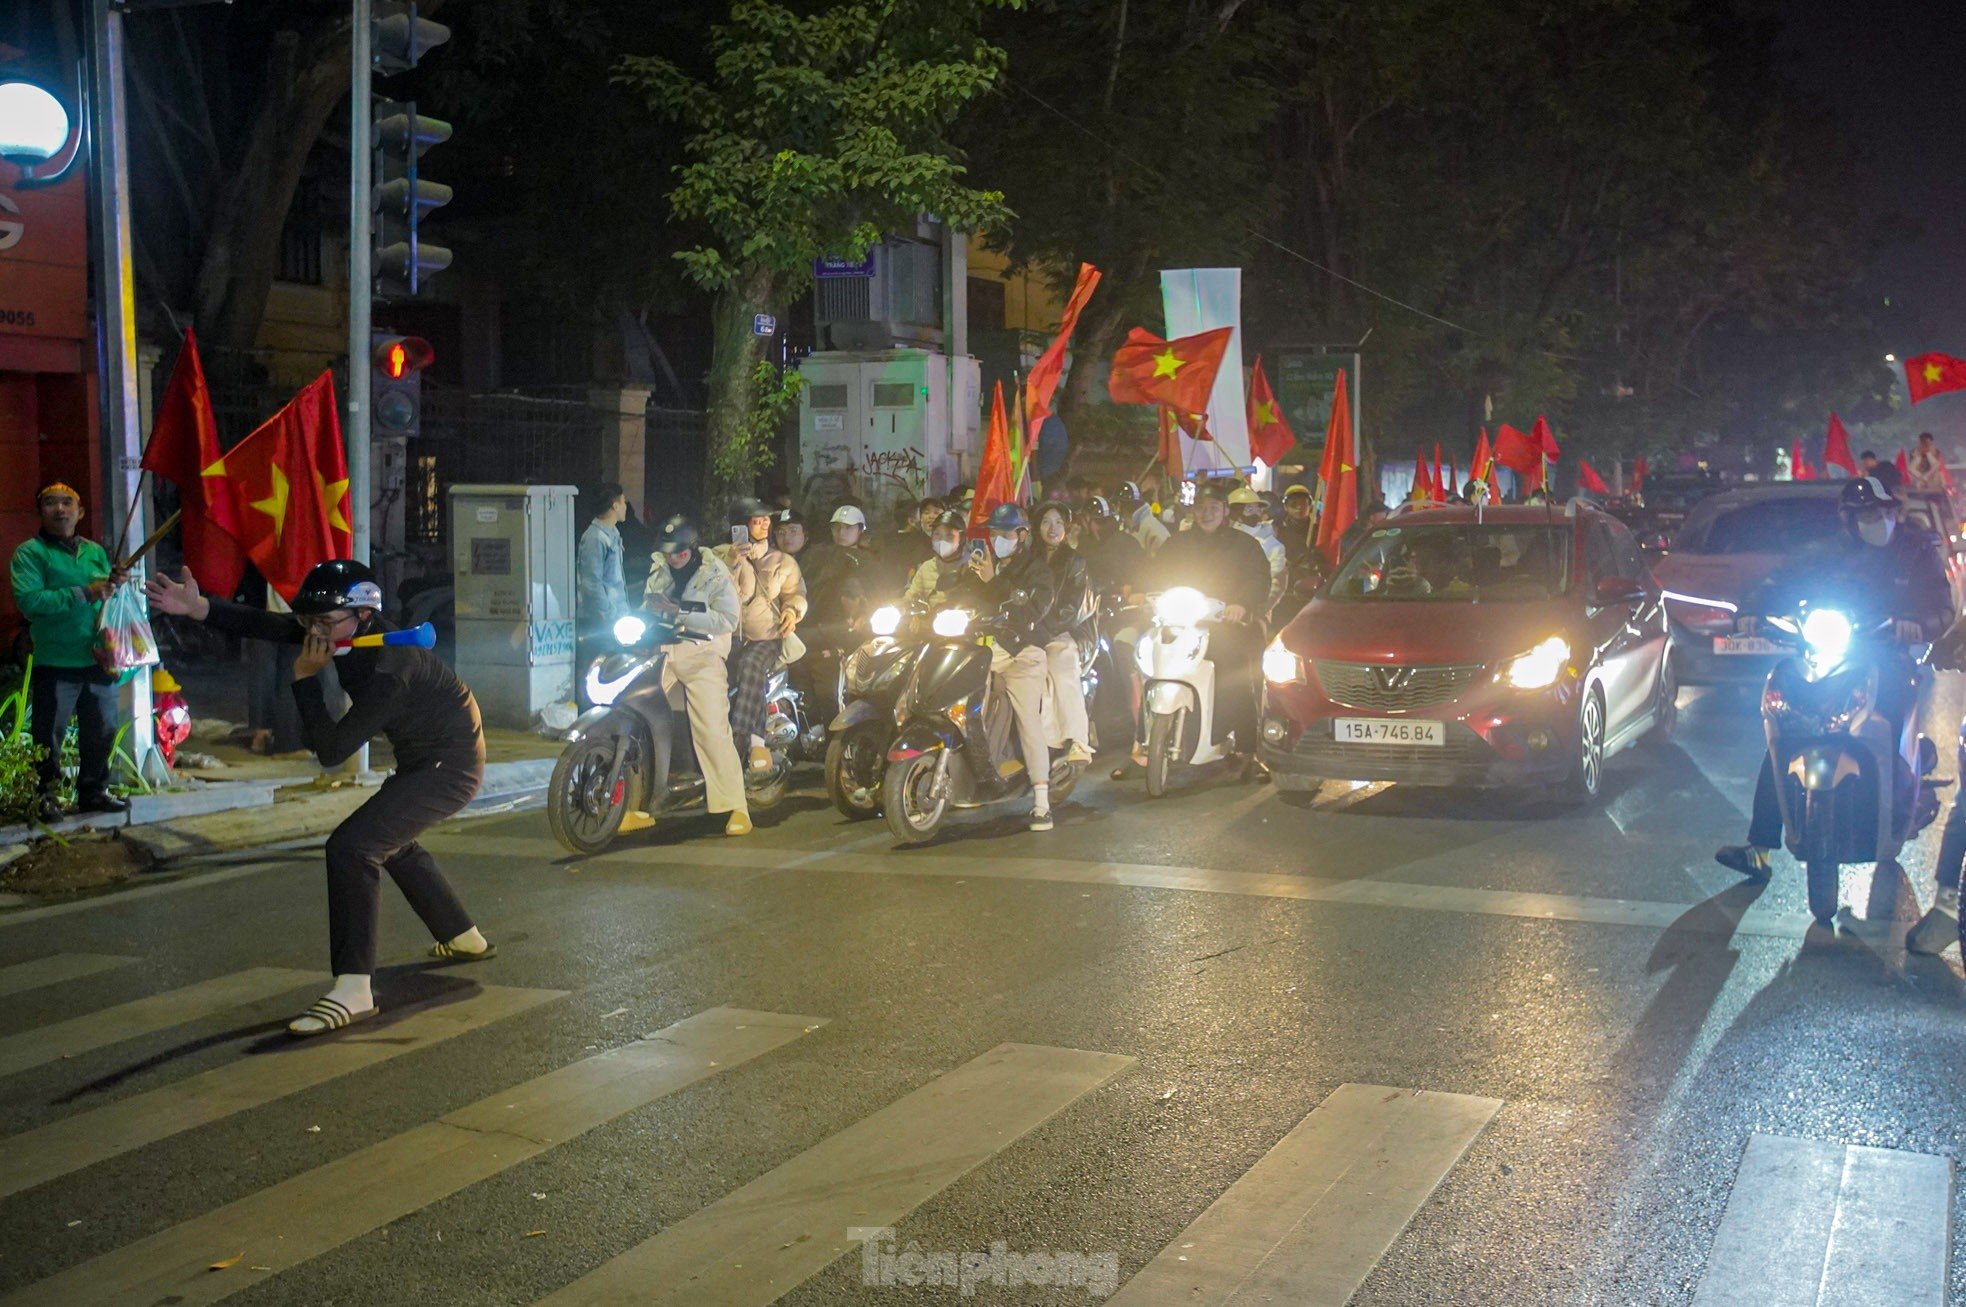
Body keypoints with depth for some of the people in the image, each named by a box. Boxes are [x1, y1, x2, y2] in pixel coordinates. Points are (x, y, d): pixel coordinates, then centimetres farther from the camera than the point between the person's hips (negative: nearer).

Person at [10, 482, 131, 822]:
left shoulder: (95, 551, 14)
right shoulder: (30, 552, -3)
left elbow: (108, 598, 19)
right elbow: (28, 600, -17)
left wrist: (115, 584, -5)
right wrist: (85, 594, -19)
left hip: (98, 661, 5)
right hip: (55, 663, -5)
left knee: (101, 731, 12)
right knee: (49, 734, 1)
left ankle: (93, 790, 26)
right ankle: (47, 795, 13)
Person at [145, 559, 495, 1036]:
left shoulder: (388, 670, -32)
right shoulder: (345, 633, -7)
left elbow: (331, 750, -28)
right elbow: (267, 625, -5)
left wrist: (305, 679, -24)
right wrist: (199, 608, -16)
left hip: (448, 767, -11)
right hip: (422, 760, 11)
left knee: (352, 846, -22)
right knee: (389, 841, 30)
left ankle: (353, 989, -23)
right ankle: (465, 939, 46)